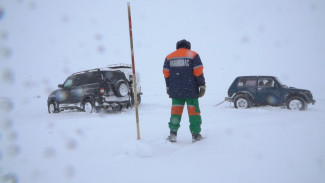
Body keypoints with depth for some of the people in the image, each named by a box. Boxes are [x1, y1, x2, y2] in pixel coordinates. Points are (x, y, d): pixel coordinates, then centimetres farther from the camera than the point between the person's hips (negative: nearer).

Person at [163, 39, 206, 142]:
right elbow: (198, 72, -4)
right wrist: (202, 86, -1)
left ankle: (173, 133, 2)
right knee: (193, 109, 4)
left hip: (175, 90, 3)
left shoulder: (169, 57, 11)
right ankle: (196, 134, 4)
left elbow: (166, 74, 11)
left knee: (176, 109, 8)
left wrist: (168, 87, 19)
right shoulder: (193, 55, 2)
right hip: (191, 90, -2)